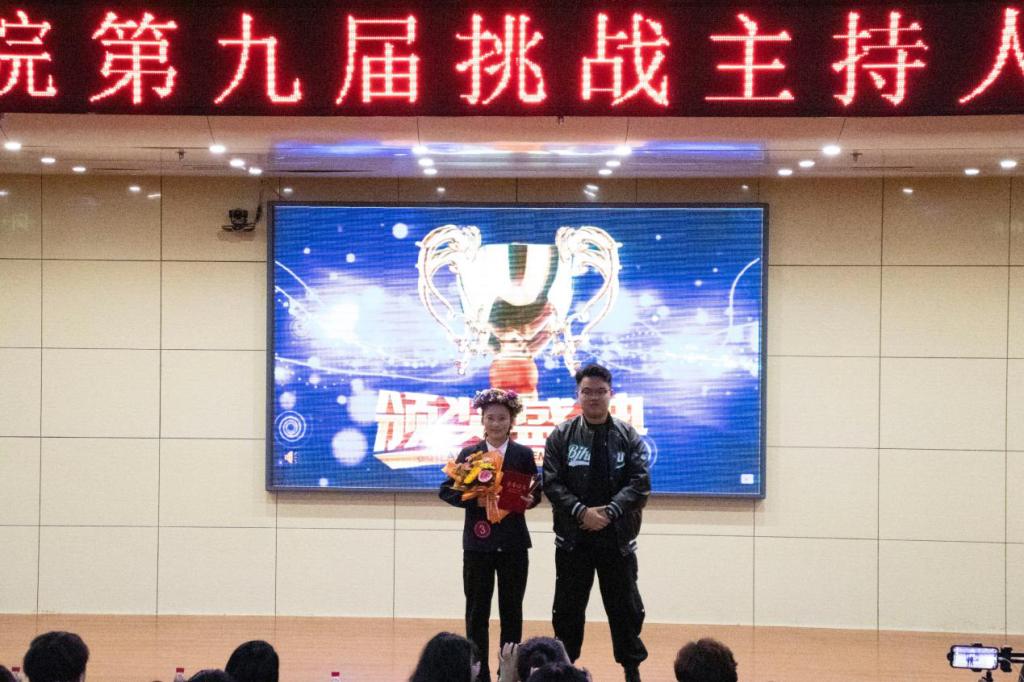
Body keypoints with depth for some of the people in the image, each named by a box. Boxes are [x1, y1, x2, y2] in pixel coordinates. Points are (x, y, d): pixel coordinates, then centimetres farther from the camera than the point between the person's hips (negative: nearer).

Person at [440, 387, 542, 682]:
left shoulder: (524, 455, 2)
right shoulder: (469, 454, 1)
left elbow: (535, 492, 5)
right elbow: (447, 490, -2)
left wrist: (530, 500, -18)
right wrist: (475, 500, -18)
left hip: (513, 544, 0)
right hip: (478, 542, 0)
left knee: (511, 611, 8)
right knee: (477, 613, 4)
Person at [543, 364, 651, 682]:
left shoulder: (629, 437, 3)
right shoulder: (561, 436, 2)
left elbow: (639, 483, -5)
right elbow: (552, 483, -4)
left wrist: (609, 512, -17)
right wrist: (581, 512, -17)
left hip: (617, 537, 0)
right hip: (572, 537, 0)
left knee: (625, 608, 6)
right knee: (568, 608, 7)